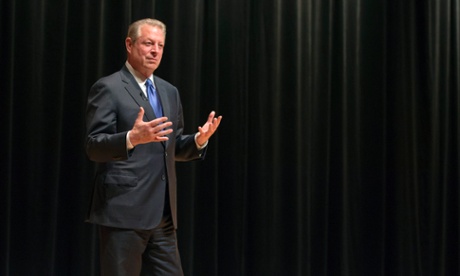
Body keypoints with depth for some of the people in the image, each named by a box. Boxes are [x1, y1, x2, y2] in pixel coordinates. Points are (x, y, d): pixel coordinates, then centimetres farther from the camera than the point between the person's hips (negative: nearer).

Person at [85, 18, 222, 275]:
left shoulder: (169, 91, 17)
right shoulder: (108, 88, -6)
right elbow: (94, 147, -13)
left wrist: (200, 138, 0)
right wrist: (132, 138, -31)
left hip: (163, 213, 7)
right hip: (124, 210, -7)